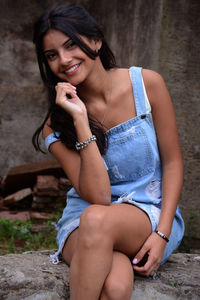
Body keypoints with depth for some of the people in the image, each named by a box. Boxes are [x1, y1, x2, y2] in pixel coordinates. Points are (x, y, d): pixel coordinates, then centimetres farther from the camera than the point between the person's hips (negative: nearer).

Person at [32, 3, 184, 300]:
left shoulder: (146, 83, -6)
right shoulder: (56, 125, -5)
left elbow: (173, 161, -1)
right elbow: (97, 196, -16)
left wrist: (162, 233, -12)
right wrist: (81, 120, -24)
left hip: (151, 213, 1)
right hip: (83, 223, 0)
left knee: (97, 219, -35)